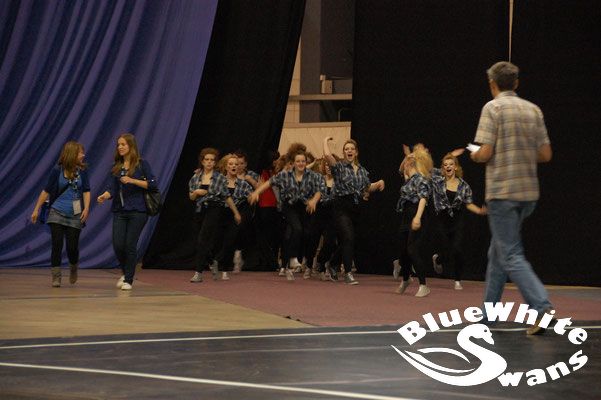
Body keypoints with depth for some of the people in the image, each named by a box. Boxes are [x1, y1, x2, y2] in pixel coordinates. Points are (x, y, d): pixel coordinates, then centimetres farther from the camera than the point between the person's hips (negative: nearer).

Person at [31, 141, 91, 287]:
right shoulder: (57, 171, -3)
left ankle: (73, 269, 29)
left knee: (72, 246, -2)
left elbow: (86, 191, 2)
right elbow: (46, 191, 2)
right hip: (57, 213, -1)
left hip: (75, 215, 1)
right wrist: (36, 210, 3)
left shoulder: (82, 171, 3)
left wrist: (86, 208, -13)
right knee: (57, 245, -8)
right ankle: (56, 277, 0)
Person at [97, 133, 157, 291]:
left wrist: (132, 180, -16)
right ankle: (125, 272, 22)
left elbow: (152, 184, -7)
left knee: (130, 245, -5)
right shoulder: (116, 167, 11)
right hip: (119, 211, 4)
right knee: (118, 245, -4)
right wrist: (104, 195, -16)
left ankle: (128, 280, 7)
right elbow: (112, 188, 5)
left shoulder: (142, 164, -2)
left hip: (137, 211, -4)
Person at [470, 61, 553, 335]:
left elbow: (485, 153, -14)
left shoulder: (493, 108, -7)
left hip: (502, 191, -6)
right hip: (529, 192, 6)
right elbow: (546, 154, 8)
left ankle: (541, 305, -23)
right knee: (497, 252, 17)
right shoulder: (533, 110, 9)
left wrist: (474, 156, 8)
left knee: (511, 255, -7)